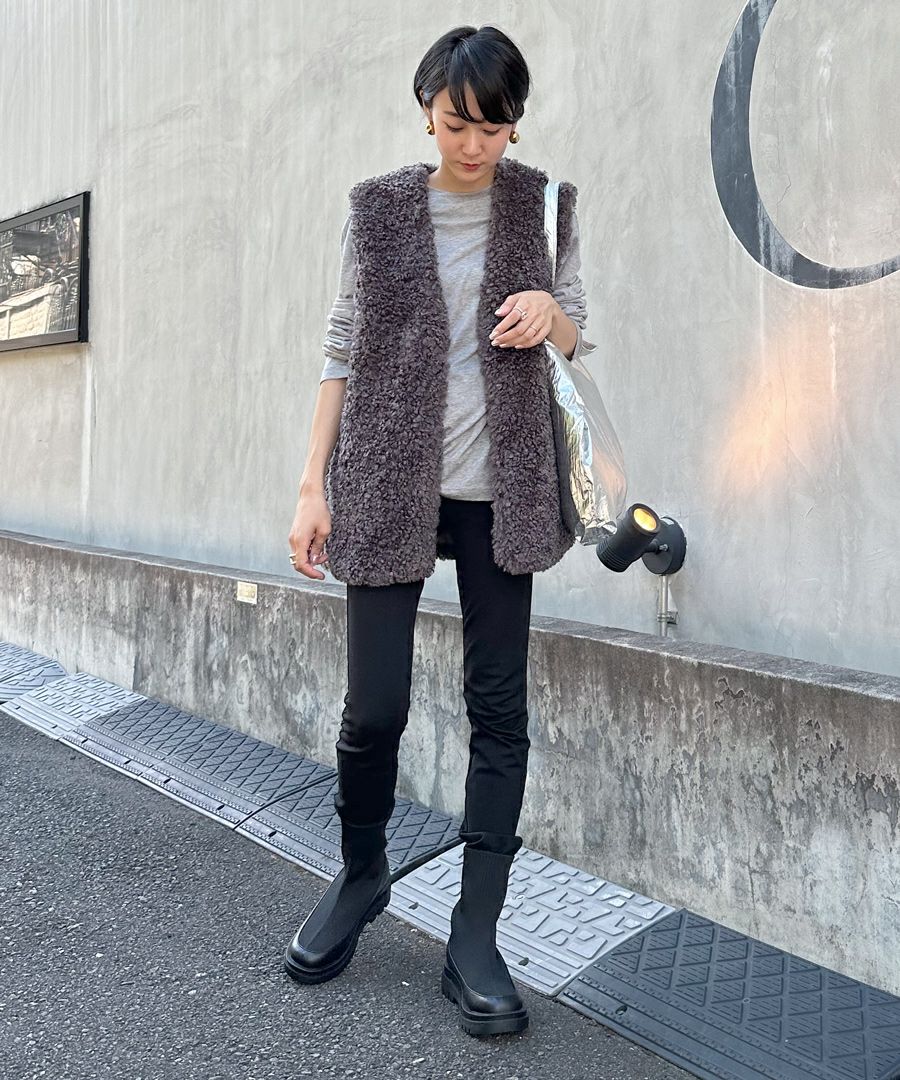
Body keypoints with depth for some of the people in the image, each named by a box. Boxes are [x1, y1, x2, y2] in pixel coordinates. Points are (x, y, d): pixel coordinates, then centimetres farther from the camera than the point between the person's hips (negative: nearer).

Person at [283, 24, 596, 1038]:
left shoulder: (544, 204, 7)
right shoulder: (379, 206, 4)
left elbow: (576, 339, 14)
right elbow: (345, 347, 5)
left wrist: (551, 310, -10)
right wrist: (314, 484, 0)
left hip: (501, 490, 1)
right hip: (390, 486, -1)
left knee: (499, 708, 0)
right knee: (373, 709, -1)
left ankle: (474, 939, 11)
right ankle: (359, 876, 28)